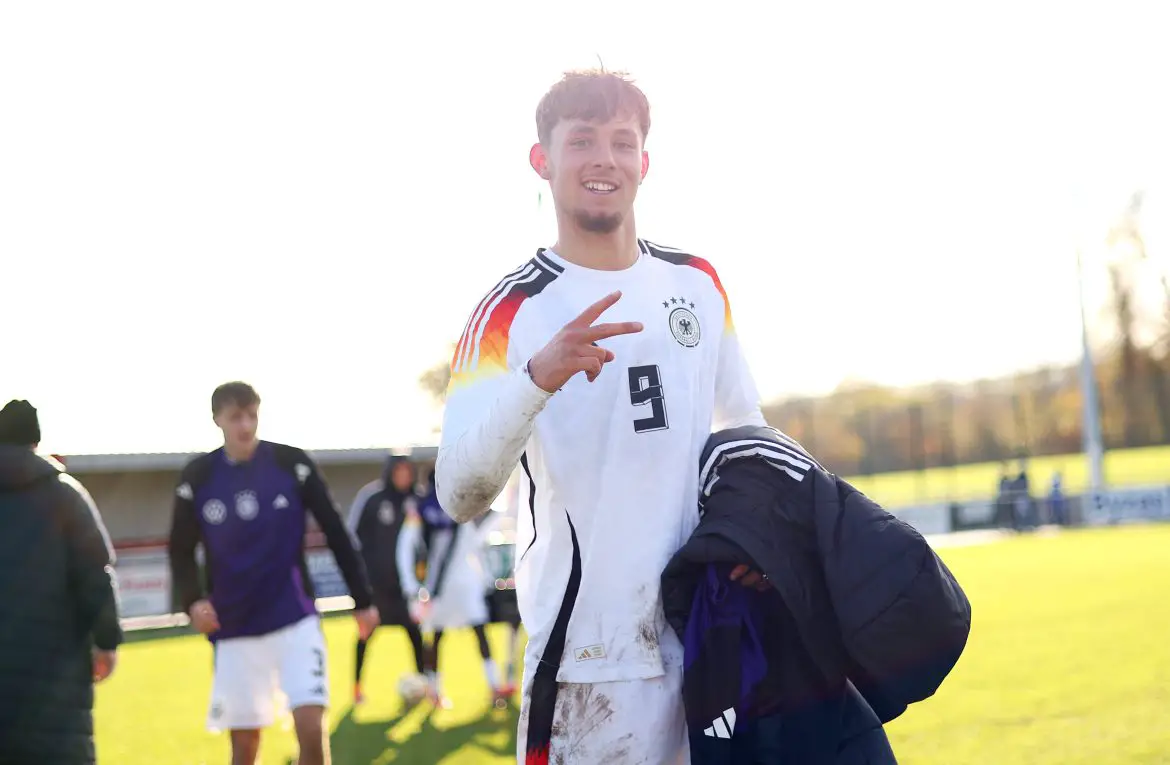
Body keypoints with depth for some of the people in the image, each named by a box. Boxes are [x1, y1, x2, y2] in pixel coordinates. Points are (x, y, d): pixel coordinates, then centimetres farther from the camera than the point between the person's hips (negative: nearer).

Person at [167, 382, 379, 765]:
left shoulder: (292, 463, -5)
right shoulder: (197, 477, -2)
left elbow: (335, 532, 1)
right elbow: (181, 551, 6)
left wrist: (363, 599, 2)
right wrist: (192, 600, -13)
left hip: (296, 619, -1)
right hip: (235, 629, 1)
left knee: (311, 728, -14)